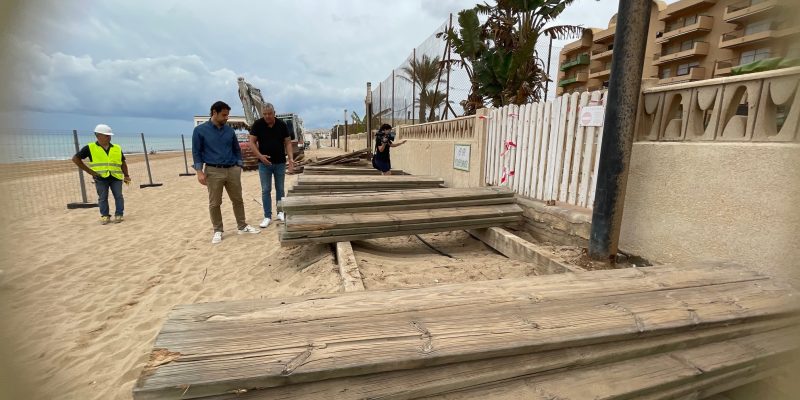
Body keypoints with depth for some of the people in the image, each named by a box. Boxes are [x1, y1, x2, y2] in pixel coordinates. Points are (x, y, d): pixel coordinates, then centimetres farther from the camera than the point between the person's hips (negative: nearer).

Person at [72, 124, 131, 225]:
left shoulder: (117, 148, 9)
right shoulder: (90, 148, 1)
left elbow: (123, 163, 14)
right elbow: (75, 158, 5)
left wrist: (126, 176, 6)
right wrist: (89, 171, -1)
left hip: (116, 177, 1)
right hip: (100, 178, -1)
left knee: (118, 196, 2)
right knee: (102, 198, 6)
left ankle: (119, 215, 11)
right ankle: (105, 216, 16)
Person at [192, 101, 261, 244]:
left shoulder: (229, 130, 8)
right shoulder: (200, 130, -2)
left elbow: (237, 149, 16)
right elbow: (196, 152, -1)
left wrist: (239, 166, 7)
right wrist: (199, 171, -9)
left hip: (232, 170, 4)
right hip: (213, 171, -3)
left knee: (238, 200, 9)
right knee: (214, 203, 4)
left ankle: (242, 226, 21)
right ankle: (217, 231, 16)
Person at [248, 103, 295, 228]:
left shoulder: (282, 125, -2)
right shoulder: (257, 125, -4)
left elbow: (288, 142, 0)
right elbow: (252, 142, -3)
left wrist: (291, 158, -12)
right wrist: (260, 155, -18)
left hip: (280, 162, 1)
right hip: (264, 163, -1)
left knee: (280, 189, 9)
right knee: (266, 190, 2)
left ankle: (280, 212, 22)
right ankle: (267, 216, 9)